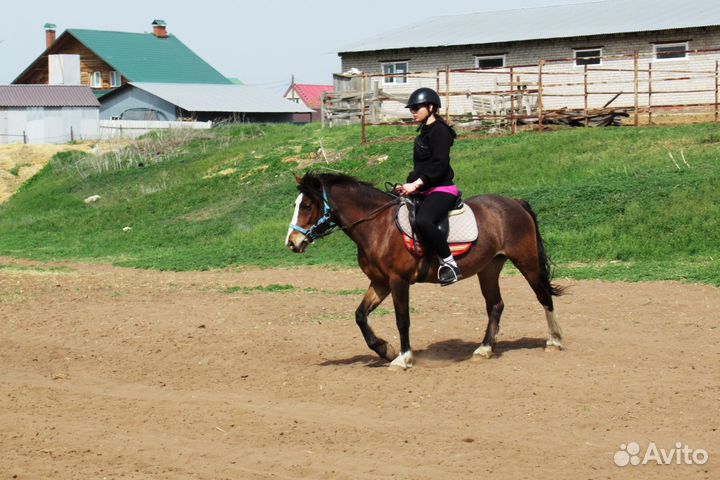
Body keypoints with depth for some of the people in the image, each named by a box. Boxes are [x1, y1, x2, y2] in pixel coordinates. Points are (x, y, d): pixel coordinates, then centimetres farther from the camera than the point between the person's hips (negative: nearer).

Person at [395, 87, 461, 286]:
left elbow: (439, 165, -20)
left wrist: (416, 184, -23)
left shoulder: (439, 131, -11)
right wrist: (408, 185, 11)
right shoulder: (425, 131, 19)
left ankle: (449, 263, -27)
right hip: (425, 191, 11)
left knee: (422, 220, -37)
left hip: (441, 190, -11)